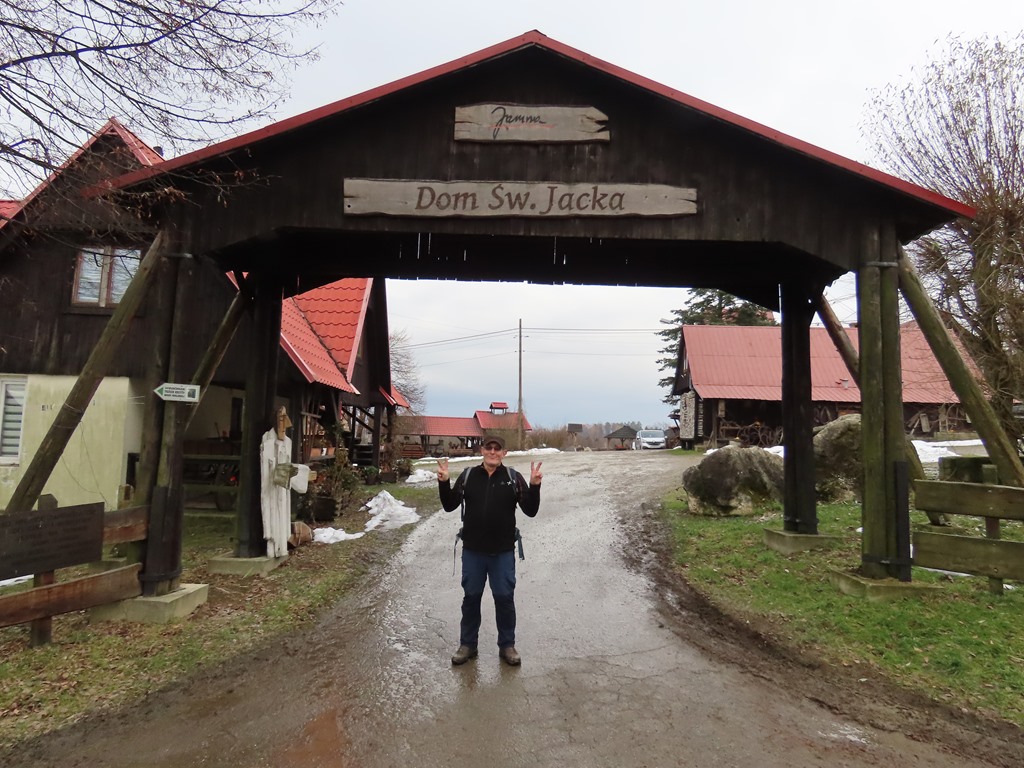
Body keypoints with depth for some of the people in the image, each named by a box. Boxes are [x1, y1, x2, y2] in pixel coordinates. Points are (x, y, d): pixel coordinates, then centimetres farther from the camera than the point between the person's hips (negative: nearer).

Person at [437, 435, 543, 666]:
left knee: (505, 598, 8)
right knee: (471, 597, 13)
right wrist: (444, 482, -16)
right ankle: (467, 644, 29)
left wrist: (534, 486, -23)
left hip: (503, 551, -1)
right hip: (472, 550, 1)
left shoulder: (513, 478, -5)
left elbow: (530, 510, -7)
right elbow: (449, 506, 0)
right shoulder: (468, 476, 0)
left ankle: (507, 645, 26)